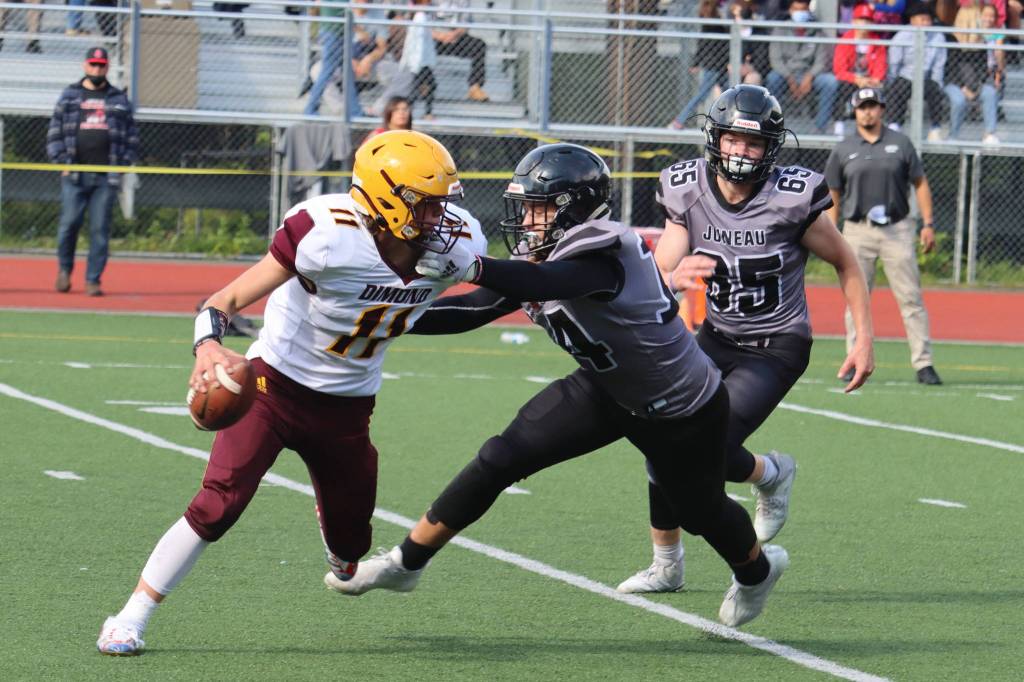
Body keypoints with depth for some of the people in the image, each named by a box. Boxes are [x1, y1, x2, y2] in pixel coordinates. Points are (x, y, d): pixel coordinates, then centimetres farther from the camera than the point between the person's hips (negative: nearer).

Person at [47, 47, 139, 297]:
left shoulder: (119, 100, 13)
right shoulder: (69, 96, 11)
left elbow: (132, 137, 14)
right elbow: (54, 133, 9)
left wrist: (123, 165, 2)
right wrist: (62, 162, -3)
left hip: (106, 177, 1)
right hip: (74, 175, -1)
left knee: (100, 229, -2)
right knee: (69, 223, -7)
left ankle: (93, 279, 3)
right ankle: (64, 268, 15)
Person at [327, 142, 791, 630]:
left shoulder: (604, 257, -36)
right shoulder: (541, 259, -11)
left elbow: (545, 284, -55)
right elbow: (473, 311, -11)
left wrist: (470, 266, -71)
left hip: (682, 411, -6)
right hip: (607, 390, 6)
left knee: (700, 512, 18)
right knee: (503, 457, -10)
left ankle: (757, 569, 53)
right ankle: (406, 562, -2)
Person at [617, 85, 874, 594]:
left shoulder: (792, 199, -18)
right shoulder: (687, 193, -8)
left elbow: (846, 265, -4)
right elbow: (658, 275, -10)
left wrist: (864, 340, -6)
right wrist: (675, 278, -34)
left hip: (777, 347, -5)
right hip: (718, 337, 5)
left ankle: (772, 475, 15)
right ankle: (665, 566, 14)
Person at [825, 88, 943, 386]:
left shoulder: (900, 143, 7)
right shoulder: (842, 150, 7)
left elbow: (920, 183, 9)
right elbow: (833, 196, 9)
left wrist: (928, 224, 1)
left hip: (897, 229, 0)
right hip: (857, 230, 0)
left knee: (911, 298, -4)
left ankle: (923, 364, -3)